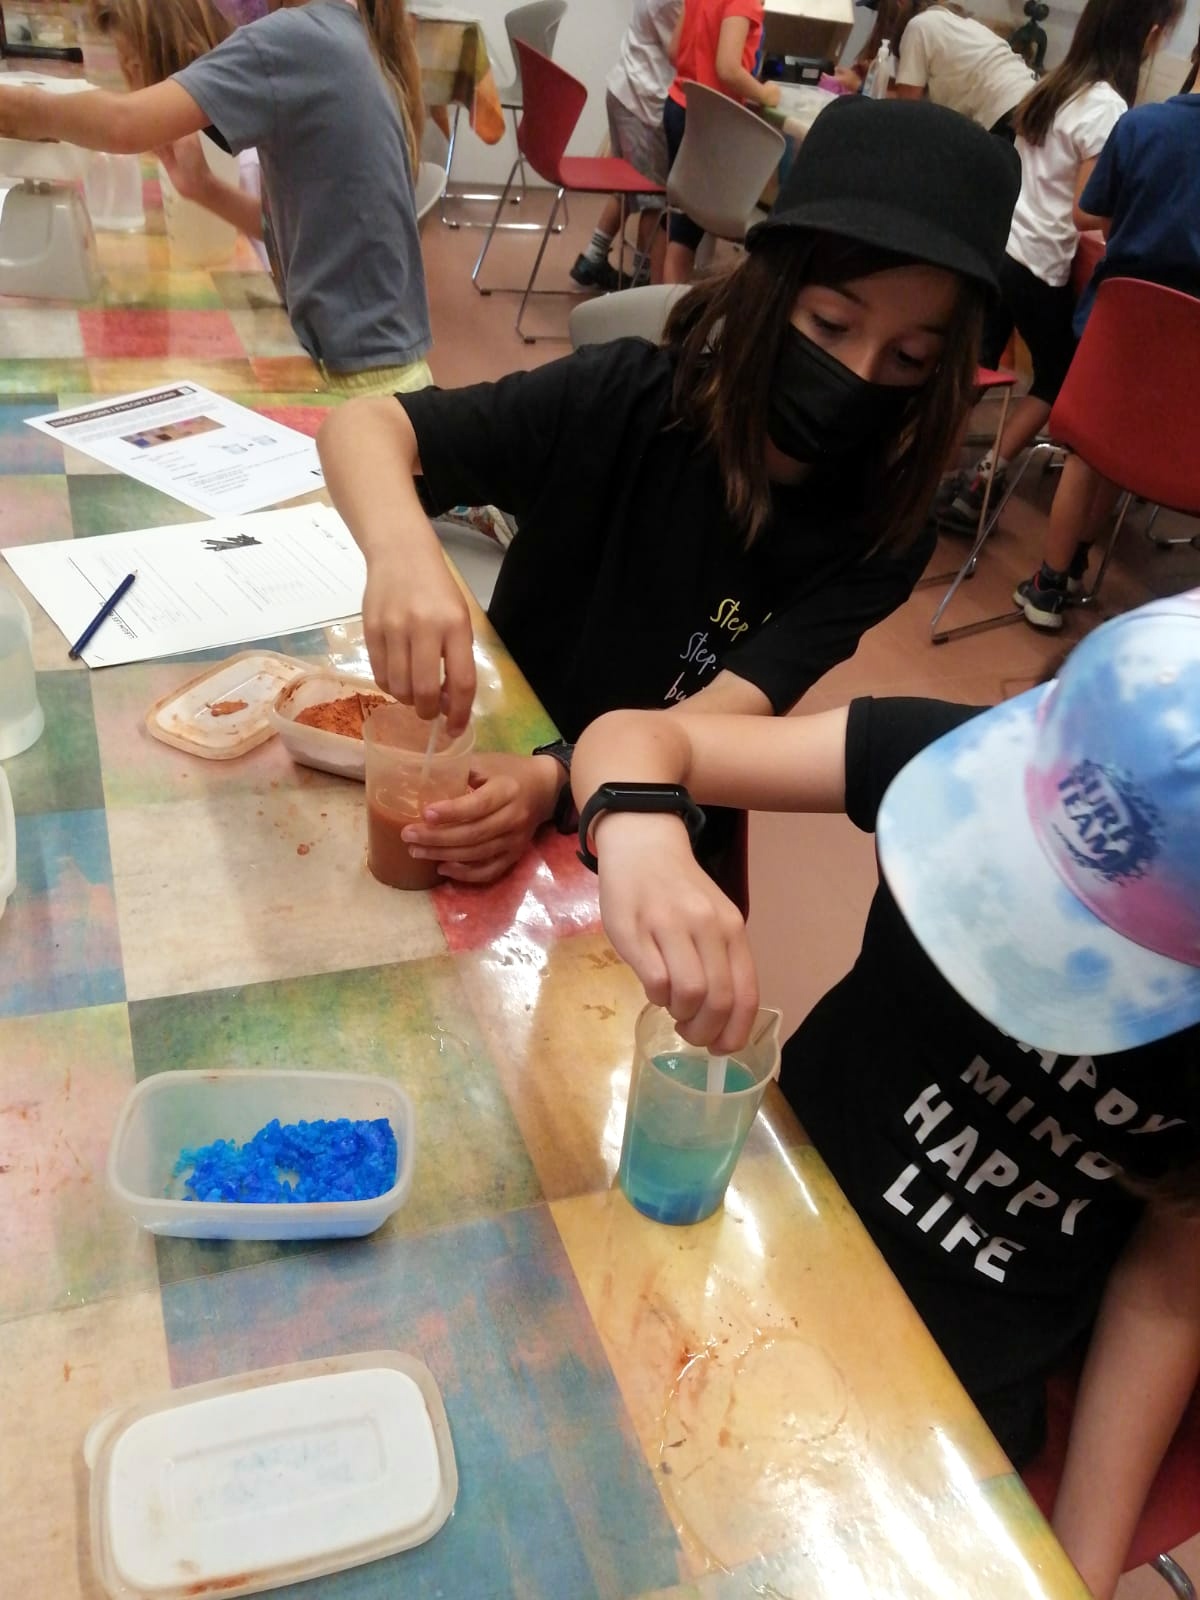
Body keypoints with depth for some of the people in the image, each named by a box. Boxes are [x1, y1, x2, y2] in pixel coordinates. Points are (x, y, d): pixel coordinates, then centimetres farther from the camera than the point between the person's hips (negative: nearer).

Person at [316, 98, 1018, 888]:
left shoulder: (877, 541, -12)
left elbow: (734, 712, -23)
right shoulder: (625, 399, -17)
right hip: (491, 765, 0)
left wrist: (554, 781, -41)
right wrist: (403, 553, -43)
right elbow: (361, 425, -21)